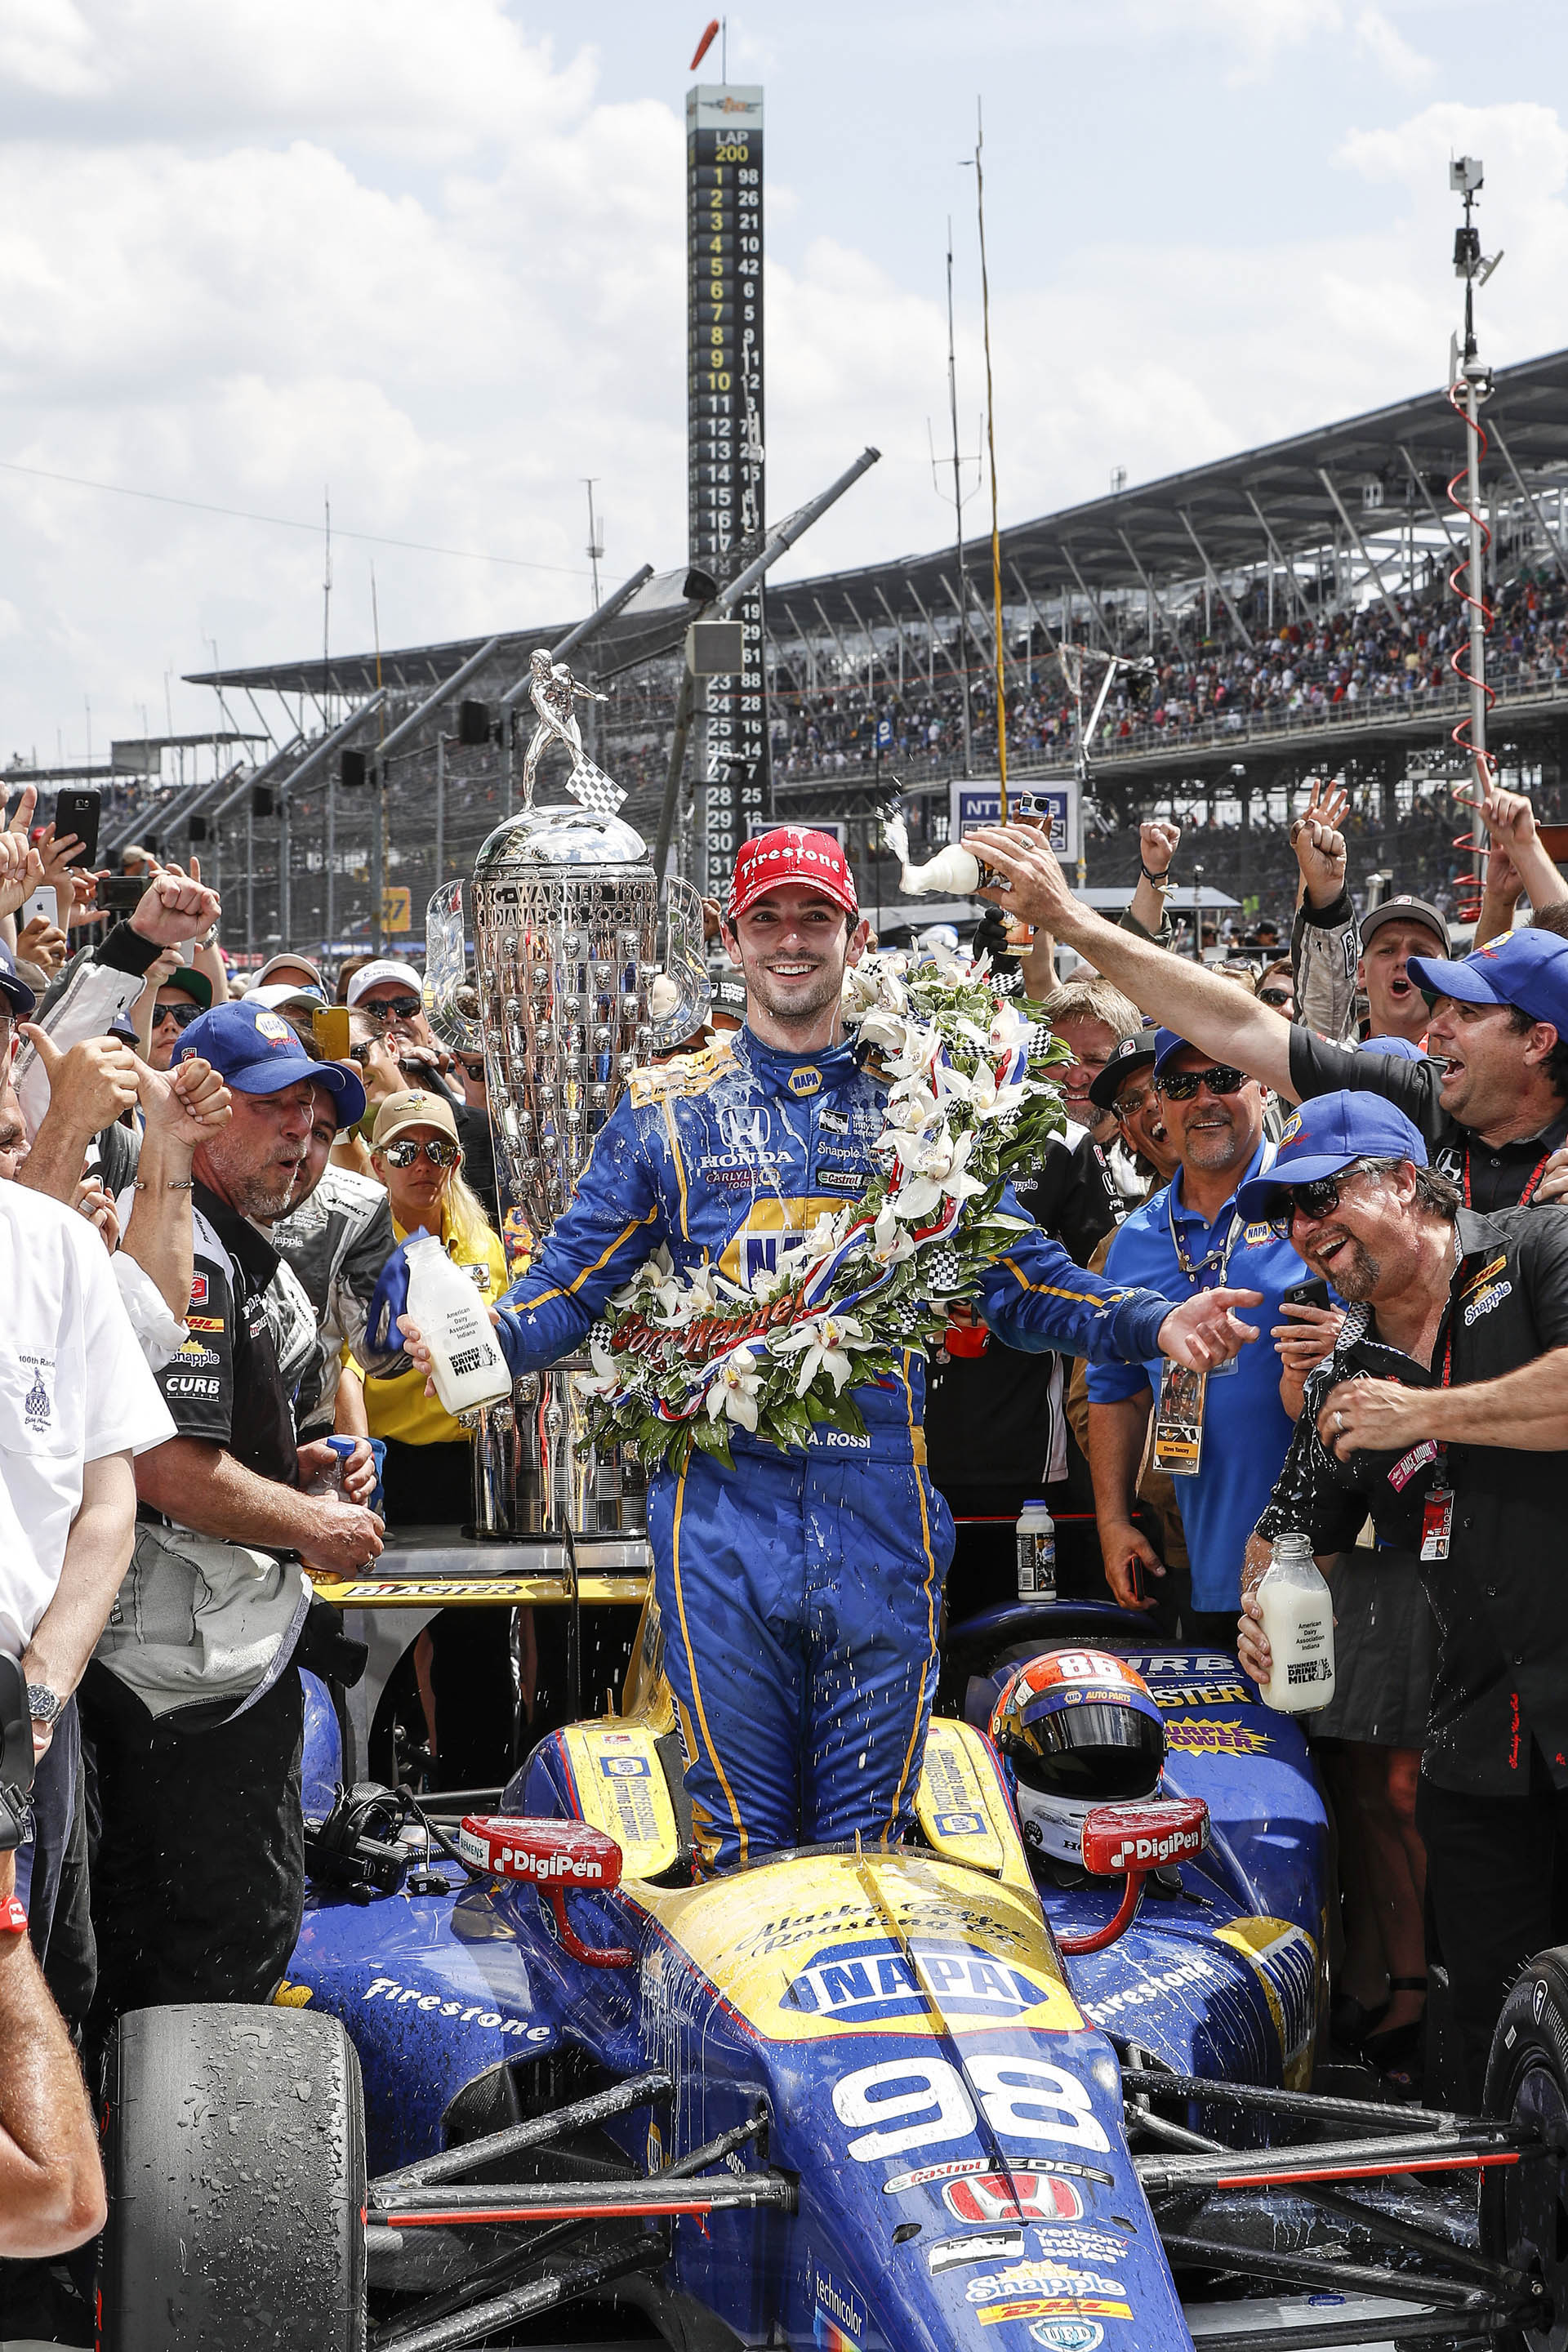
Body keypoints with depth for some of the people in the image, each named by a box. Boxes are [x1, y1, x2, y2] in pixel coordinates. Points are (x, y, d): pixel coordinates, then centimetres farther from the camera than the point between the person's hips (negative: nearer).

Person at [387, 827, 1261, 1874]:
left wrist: (1155, 1324, -8)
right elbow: (571, 1288, 6)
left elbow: (1024, 1281, 10)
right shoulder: (667, 1109, 10)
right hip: (722, 1502, 0)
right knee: (738, 1833, 1)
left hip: (882, 1509, 1)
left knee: (871, 1823, 5)